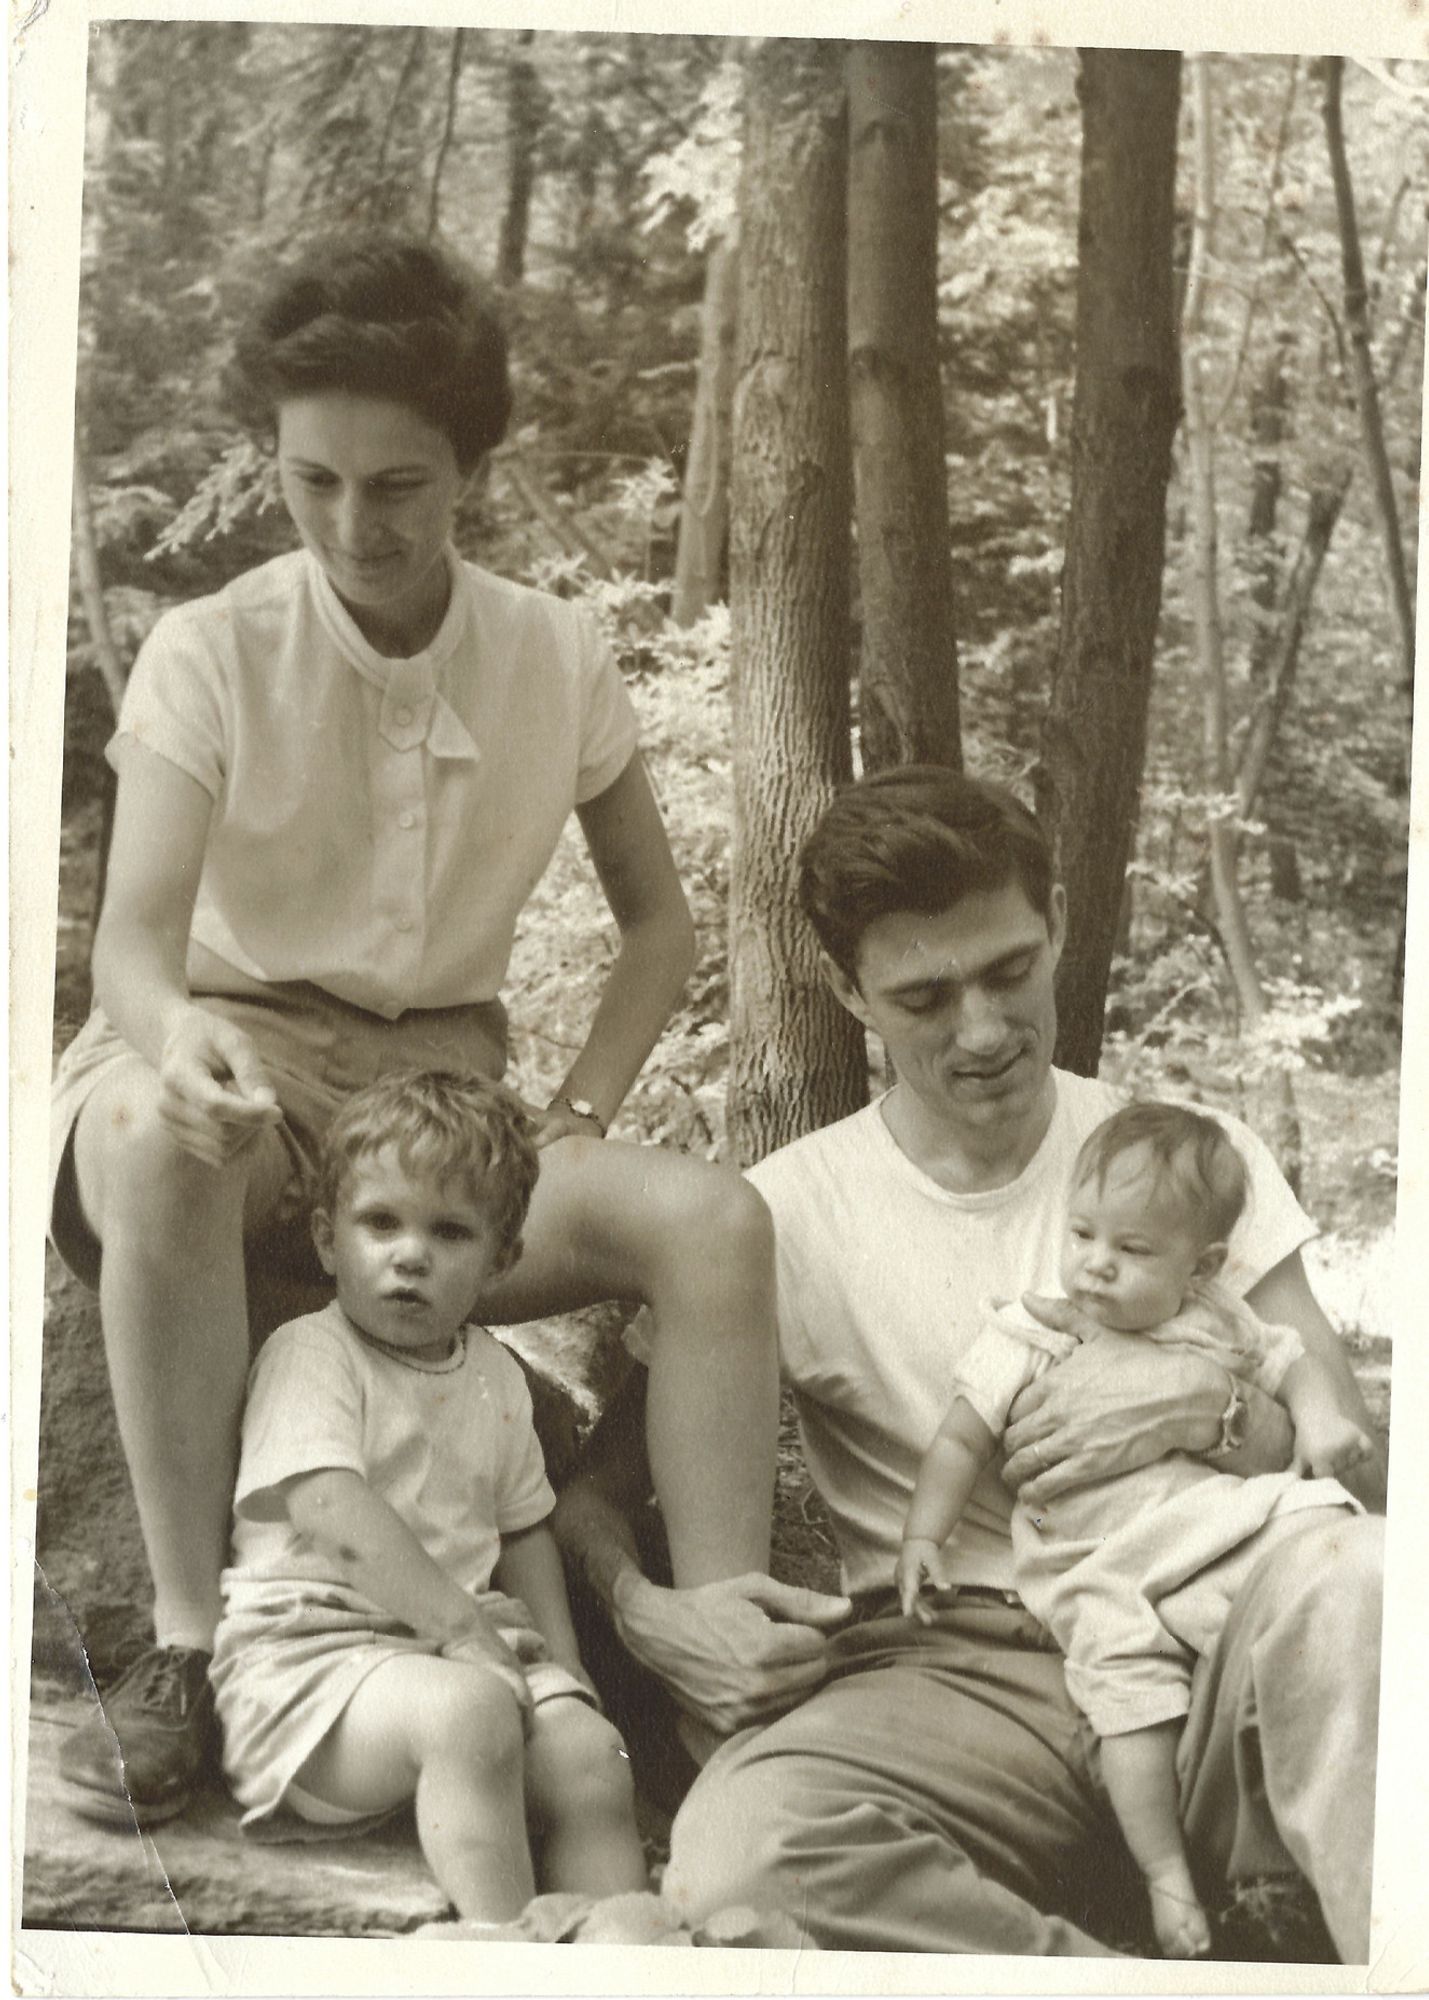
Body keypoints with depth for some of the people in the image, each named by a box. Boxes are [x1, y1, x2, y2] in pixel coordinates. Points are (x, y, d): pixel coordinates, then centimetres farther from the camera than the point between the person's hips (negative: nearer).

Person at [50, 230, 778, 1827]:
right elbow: (135, 934, -18)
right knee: (164, 1142, -39)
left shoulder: (556, 658, 2)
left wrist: (571, 1126, -5)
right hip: (234, 1070, -3)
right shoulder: (212, 653, -7)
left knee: (712, 1221, -23)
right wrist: (176, 1039, -42)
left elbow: (657, 922, 11)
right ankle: (186, 1647, -29)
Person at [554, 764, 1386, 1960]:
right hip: (959, 1674, 0)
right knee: (746, 1851, -34)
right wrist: (649, 1615, -15)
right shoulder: (786, 1212, 5)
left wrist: (1204, 1408, -15)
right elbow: (595, 1489, 8)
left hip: (1211, 1648, 0)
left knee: (1348, 1574, -35)